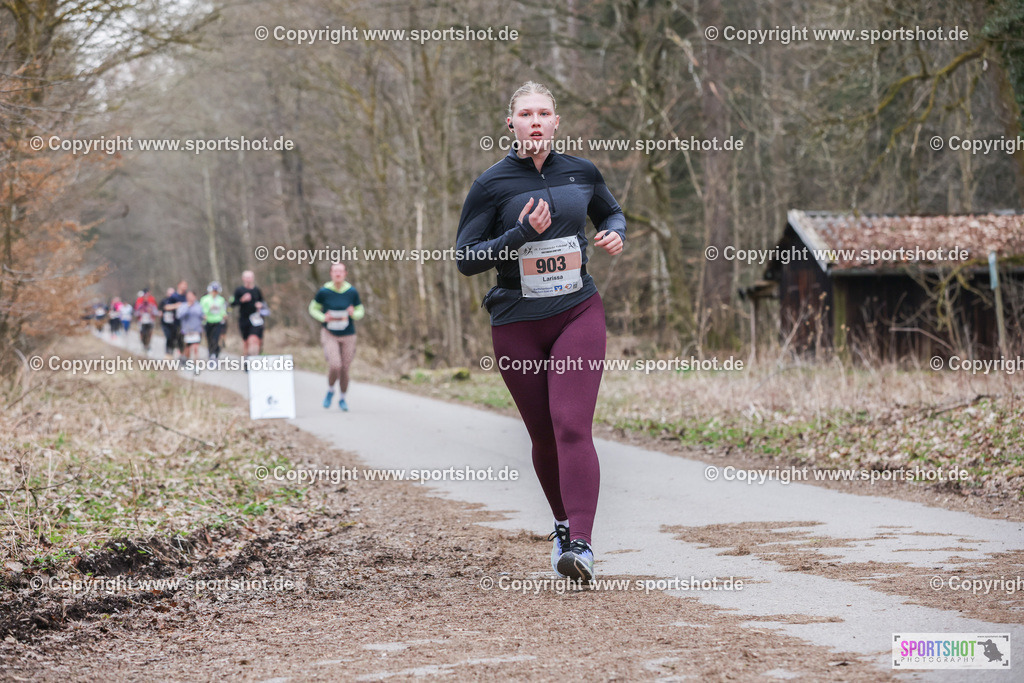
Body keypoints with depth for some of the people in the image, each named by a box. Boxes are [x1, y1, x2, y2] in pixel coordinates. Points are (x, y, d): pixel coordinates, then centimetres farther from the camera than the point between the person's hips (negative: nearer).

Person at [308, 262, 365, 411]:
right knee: (335, 366, -19)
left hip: (348, 335, 2)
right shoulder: (324, 291, -7)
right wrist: (323, 318, -14)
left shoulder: (352, 292, -2)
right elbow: (313, 308, 5)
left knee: (344, 370, 4)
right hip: (330, 334, -2)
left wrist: (353, 314, -15)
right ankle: (330, 391, 12)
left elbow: (360, 312, 9)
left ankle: (342, 399, 27)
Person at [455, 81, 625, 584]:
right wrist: (522, 234, -18)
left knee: (572, 427, -16)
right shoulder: (491, 185, -4)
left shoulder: (581, 173, 5)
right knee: (543, 436, 8)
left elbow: (612, 212, 25)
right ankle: (564, 526, 31)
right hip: (517, 326, 0)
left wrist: (615, 235, 1)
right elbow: (466, 259, -6)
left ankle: (580, 543, -24)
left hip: (578, 314, 0)